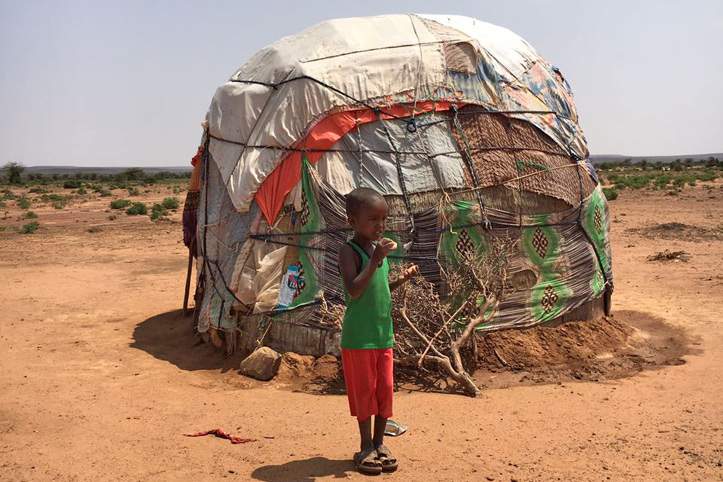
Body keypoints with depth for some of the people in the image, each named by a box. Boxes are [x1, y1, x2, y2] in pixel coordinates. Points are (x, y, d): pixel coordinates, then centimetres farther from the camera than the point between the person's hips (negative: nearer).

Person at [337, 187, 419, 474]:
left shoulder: (379, 248, 11)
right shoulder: (349, 250, -12)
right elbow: (354, 291, -24)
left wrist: (401, 280, 4)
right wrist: (376, 260, -27)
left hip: (383, 333, 7)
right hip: (358, 335, -7)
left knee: (385, 388, 9)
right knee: (364, 389, 4)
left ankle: (379, 442, 22)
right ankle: (366, 445, 18)